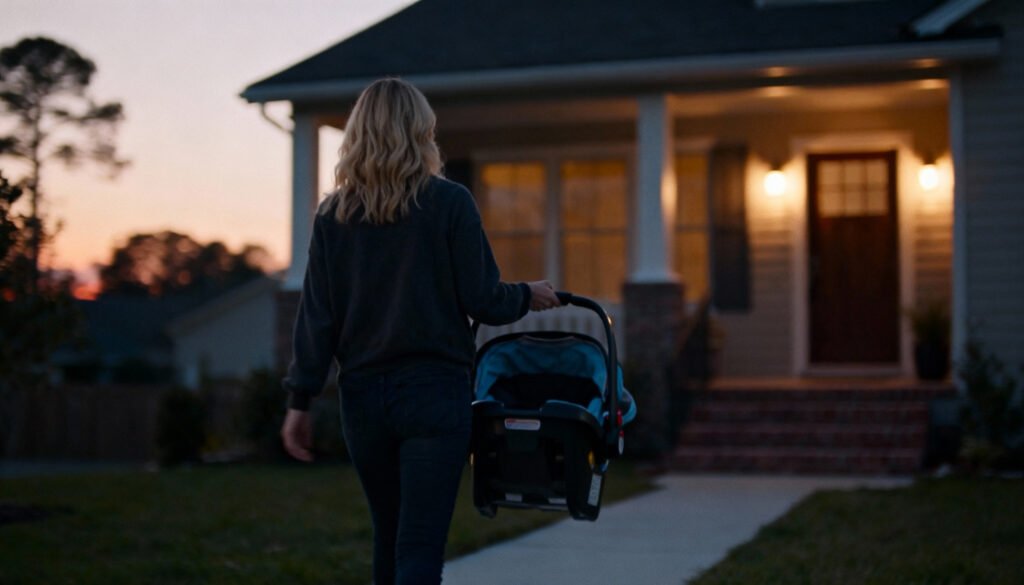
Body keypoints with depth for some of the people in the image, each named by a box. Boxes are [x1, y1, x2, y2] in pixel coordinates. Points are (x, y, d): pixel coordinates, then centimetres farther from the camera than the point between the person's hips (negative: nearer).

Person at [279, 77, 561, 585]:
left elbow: (316, 315, 1)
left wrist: (300, 400, 3)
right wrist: (527, 296, 14)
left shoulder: (333, 214, 4)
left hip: (362, 395, 4)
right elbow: (481, 299, -5)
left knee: (389, 536, 19)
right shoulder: (449, 203, -6)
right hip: (434, 392, -4)